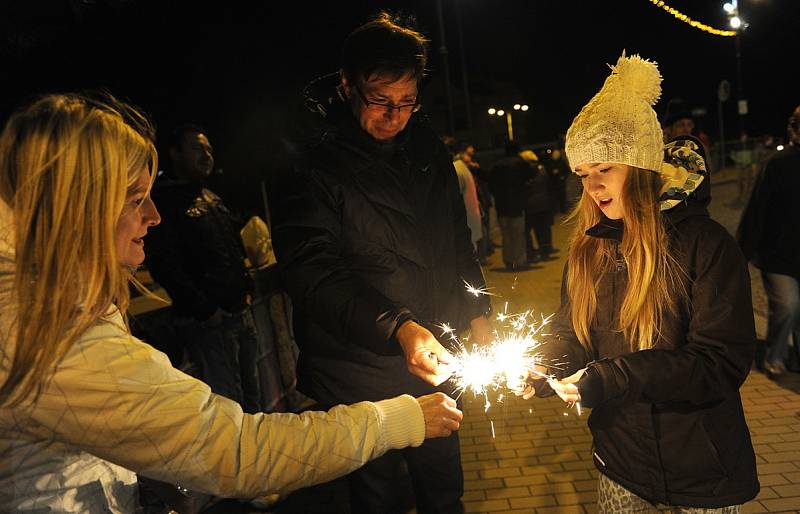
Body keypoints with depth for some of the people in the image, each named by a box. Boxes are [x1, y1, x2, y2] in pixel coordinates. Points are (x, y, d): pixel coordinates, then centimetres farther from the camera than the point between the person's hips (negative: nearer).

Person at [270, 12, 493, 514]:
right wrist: (397, 327, -31)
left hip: (432, 363, 5)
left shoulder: (426, 147, 4)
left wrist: (476, 312, 3)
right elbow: (314, 274, -20)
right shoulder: (310, 165, -14)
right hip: (361, 375, -5)